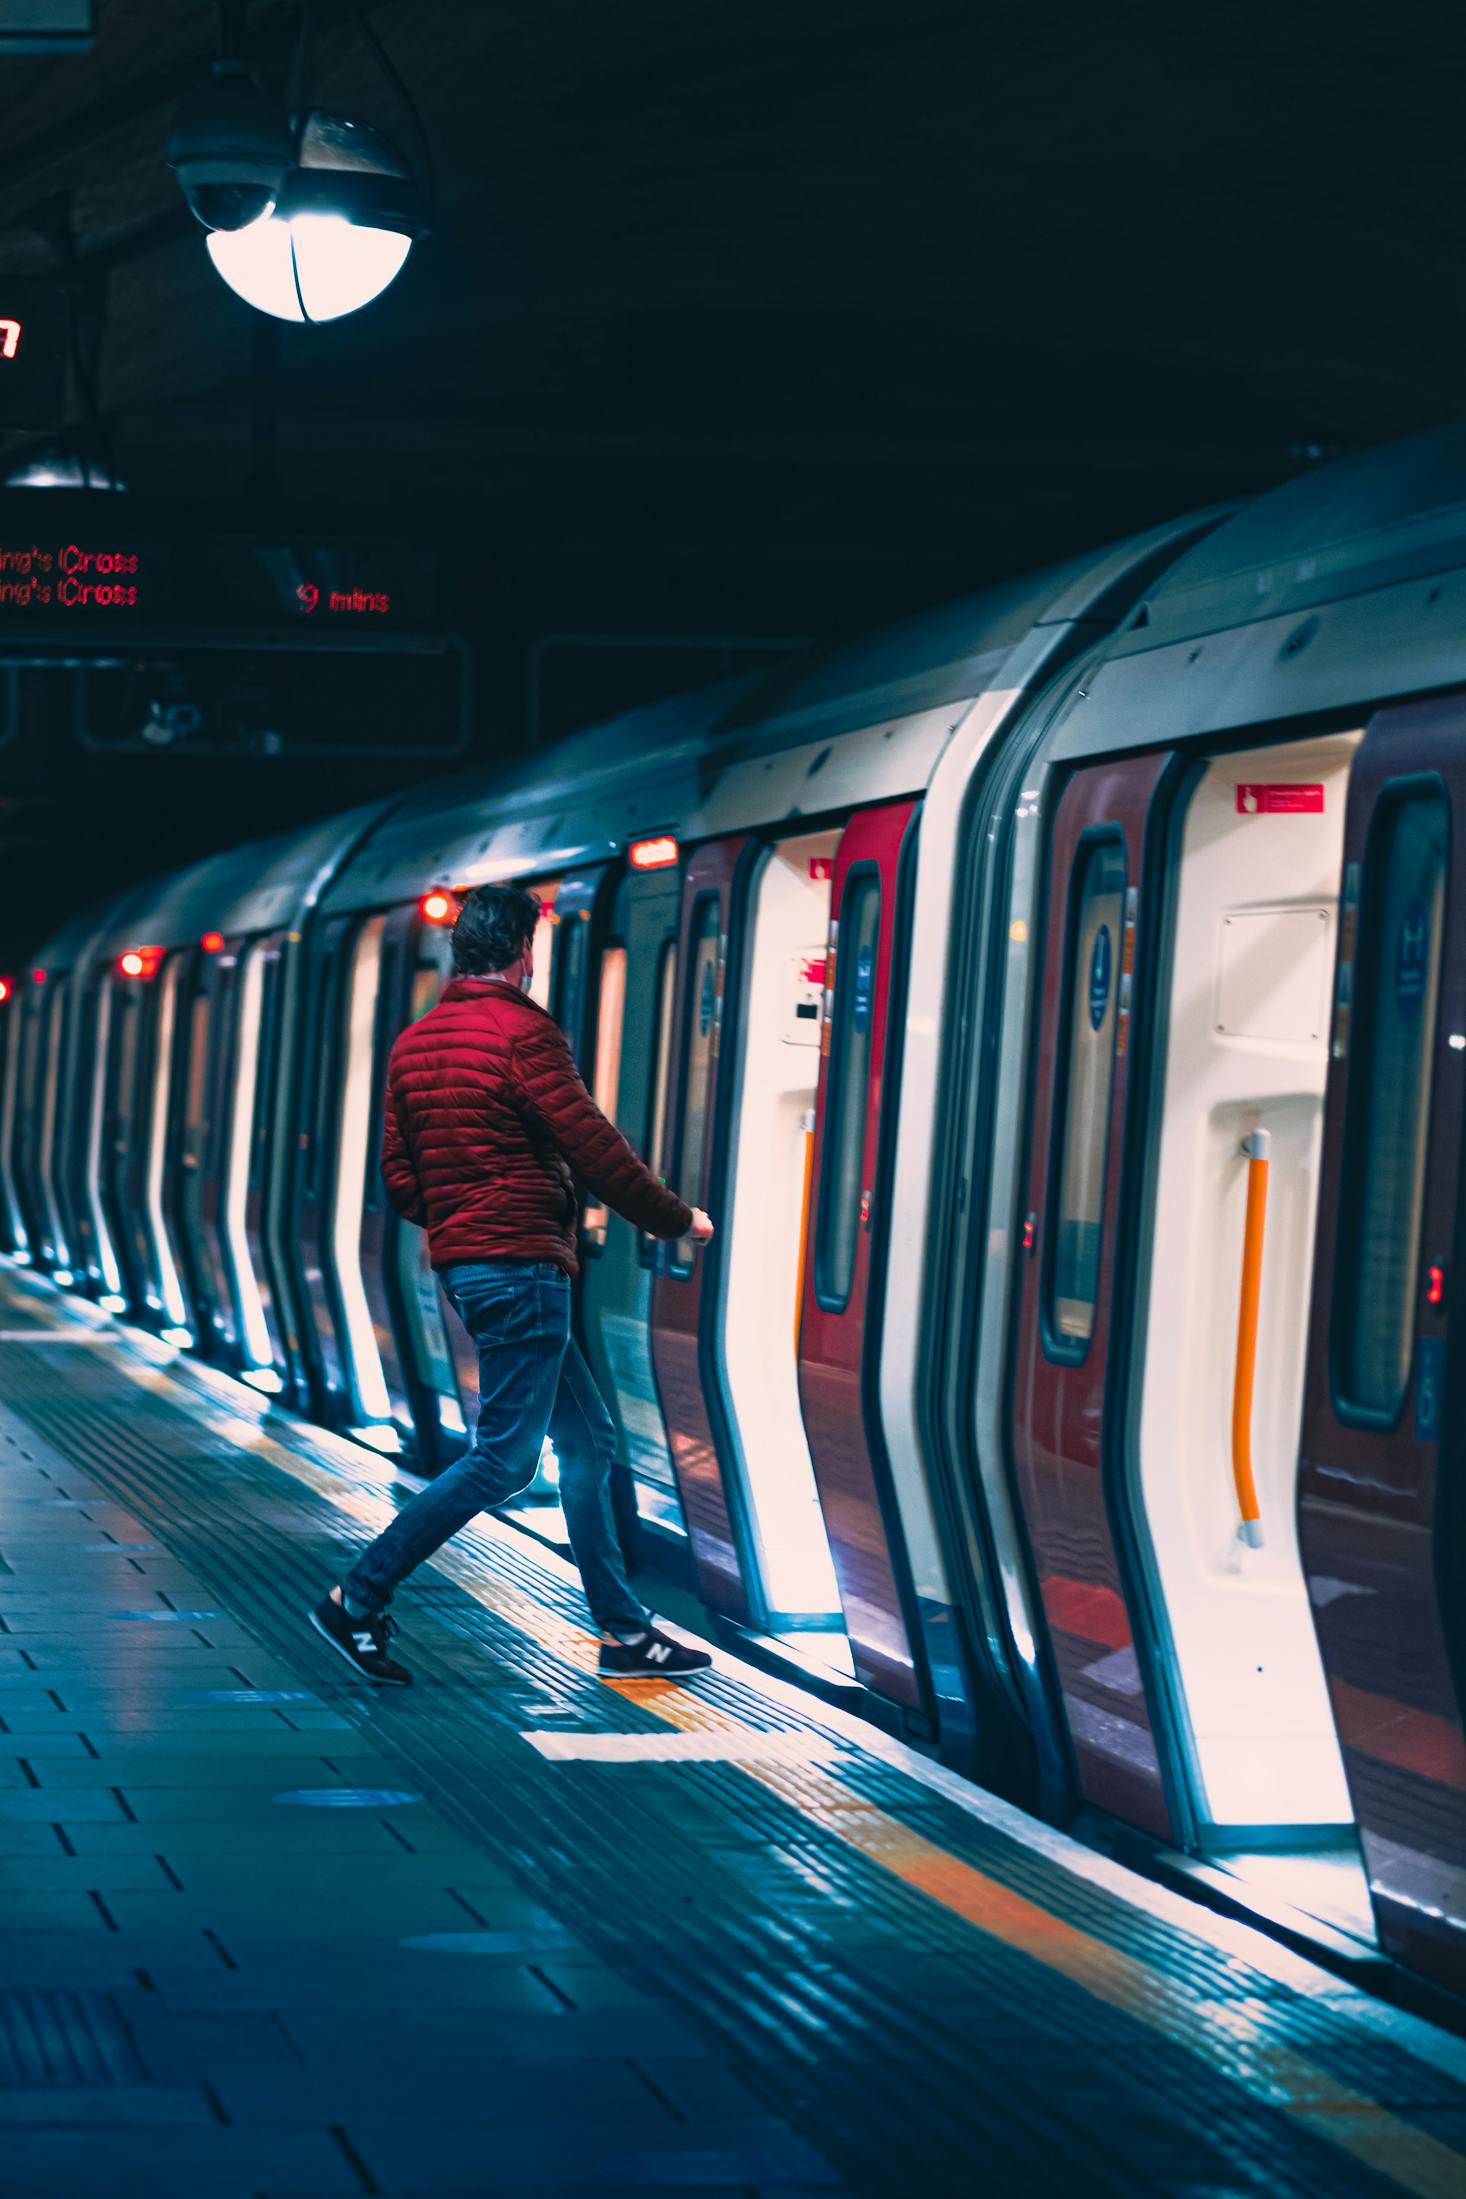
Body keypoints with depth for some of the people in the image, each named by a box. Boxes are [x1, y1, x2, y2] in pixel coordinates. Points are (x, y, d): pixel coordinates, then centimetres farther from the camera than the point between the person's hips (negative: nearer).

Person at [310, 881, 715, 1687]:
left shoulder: (415, 1042, 12)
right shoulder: (522, 1033, -13)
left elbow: (400, 1177, 14)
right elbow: (595, 1149, -12)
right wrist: (677, 1219, 2)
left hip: (461, 1262, 10)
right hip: (520, 1264, -10)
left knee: (588, 1440, 13)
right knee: (504, 1456, -6)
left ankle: (623, 1629, 15)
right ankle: (358, 1599, -6)